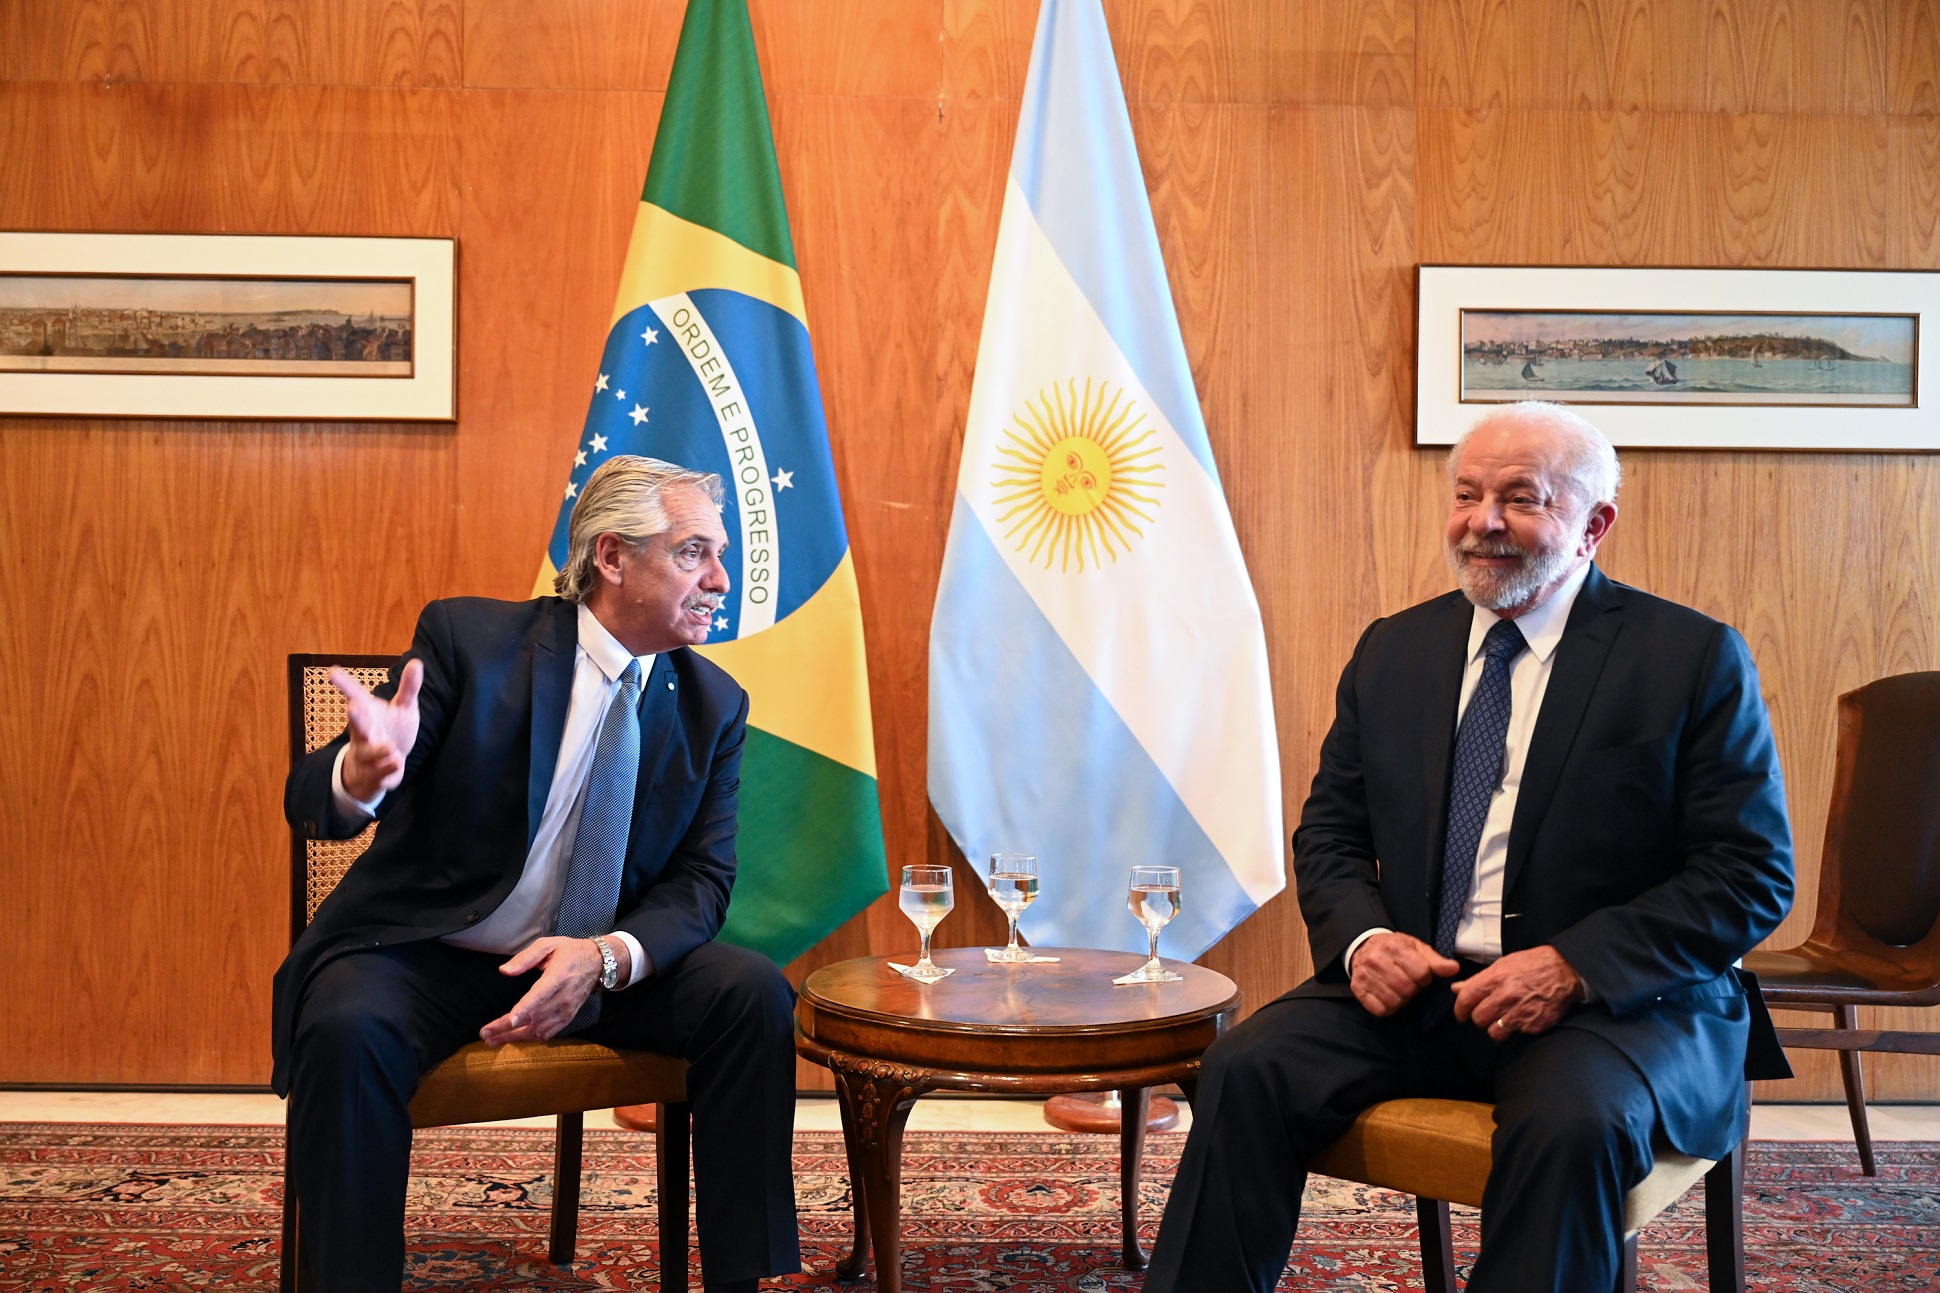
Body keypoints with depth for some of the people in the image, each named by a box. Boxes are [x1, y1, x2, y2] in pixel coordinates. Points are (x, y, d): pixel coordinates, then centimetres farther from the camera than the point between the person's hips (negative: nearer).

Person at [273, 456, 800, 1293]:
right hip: (422, 956, -3)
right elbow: (313, 803, -14)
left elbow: (701, 880, -2)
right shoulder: (468, 638, -11)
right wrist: (361, 774, -41)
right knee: (349, 1031, -33)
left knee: (753, 994, -19)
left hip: (600, 966, 3)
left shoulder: (713, 706, 0)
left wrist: (606, 958, -24)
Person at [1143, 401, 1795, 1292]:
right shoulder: (1391, 651, 13)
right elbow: (1330, 832, 15)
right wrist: (1362, 936, -8)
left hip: (1615, 1001, -3)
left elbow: (1752, 877, -6)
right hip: (1411, 987, 4)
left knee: (1575, 1125, -35)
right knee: (1244, 1073, -21)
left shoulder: (1695, 659, -1)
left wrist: (1575, 968, -18)